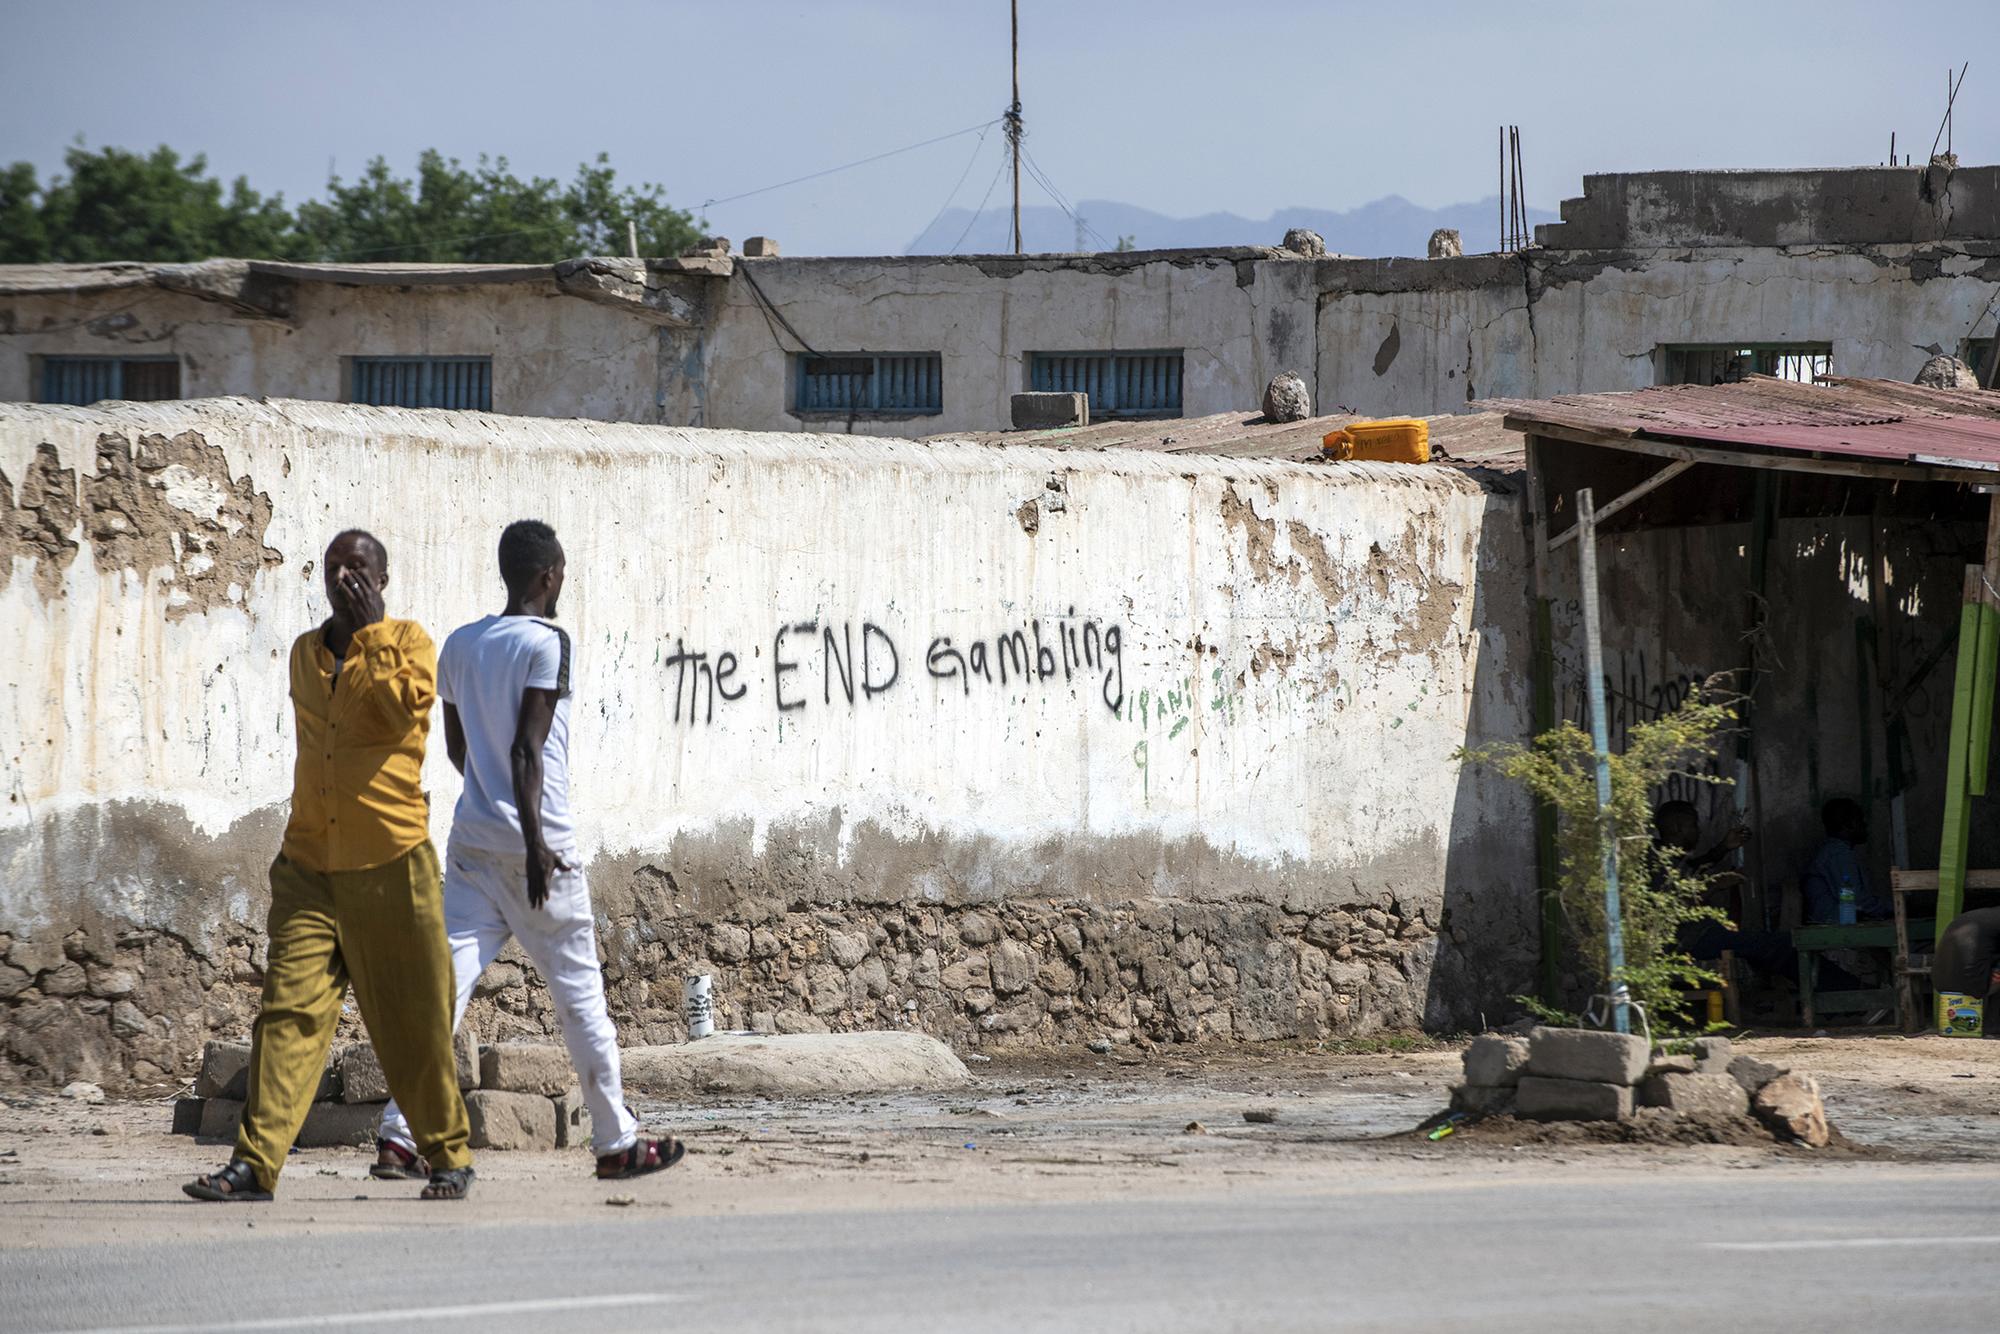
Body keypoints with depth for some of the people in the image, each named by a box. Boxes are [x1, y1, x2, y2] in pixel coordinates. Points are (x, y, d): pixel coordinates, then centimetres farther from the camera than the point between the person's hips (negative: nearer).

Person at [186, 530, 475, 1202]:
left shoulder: (408, 641, 1)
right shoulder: (304, 653, 16)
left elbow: (403, 706, -18)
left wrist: (370, 631, -11)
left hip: (391, 866, -4)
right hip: (310, 867, 4)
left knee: (415, 1021, 3)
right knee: (289, 1008, -8)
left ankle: (449, 1156, 18)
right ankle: (256, 1162, -14)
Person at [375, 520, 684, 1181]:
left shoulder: (459, 646, 12)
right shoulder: (546, 643, -9)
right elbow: (527, 748, -17)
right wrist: (534, 840, -20)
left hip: (472, 844, 6)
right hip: (535, 842, -6)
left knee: (444, 984, -3)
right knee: (580, 993, 6)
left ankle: (400, 1134, -16)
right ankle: (617, 1142, 14)